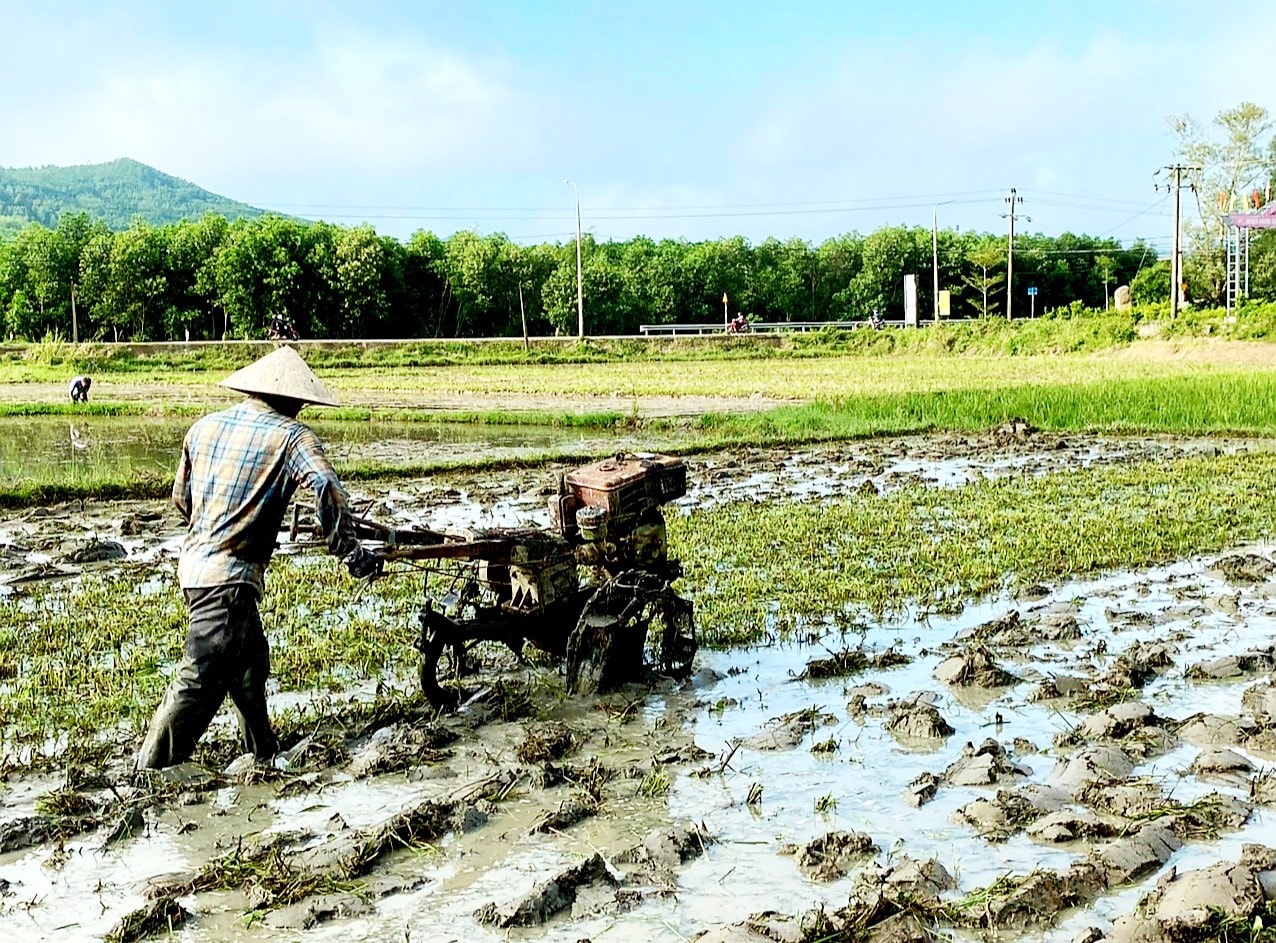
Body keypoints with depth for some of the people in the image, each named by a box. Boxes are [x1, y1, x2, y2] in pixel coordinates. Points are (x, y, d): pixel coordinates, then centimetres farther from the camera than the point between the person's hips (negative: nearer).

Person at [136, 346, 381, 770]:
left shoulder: (204, 427, 11)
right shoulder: (291, 436, -8)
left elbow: (181, 497, 21)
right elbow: (326, 489, -24)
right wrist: (349, 550, -22)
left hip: (194, 564, 9)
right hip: (229, 576, -9)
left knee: (250, 658, 22)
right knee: (201, 680, -7)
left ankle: (263, 750, 34)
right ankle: (151, 773, -6)